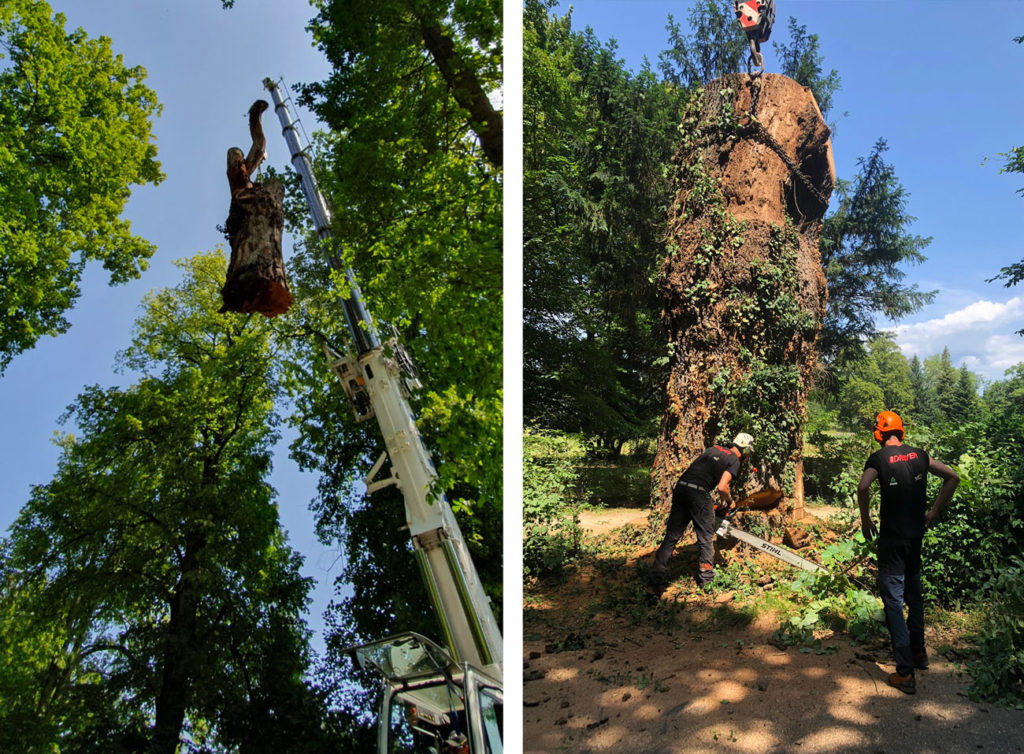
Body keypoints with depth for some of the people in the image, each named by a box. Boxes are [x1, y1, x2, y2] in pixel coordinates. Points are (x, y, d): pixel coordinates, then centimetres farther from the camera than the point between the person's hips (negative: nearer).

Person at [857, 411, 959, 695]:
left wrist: (866, 521, -11)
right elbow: (952, 477, 11)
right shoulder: (919, 455, 4)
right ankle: (919, 653, 38)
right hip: (916, 535, 5)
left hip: (891, 539, -5)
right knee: (914, 594, 23)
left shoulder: (878, 458, -11)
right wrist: (934, 512, 13)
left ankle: (905, 674, -1)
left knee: (894, 601, -1)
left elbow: (863, 488, -27)